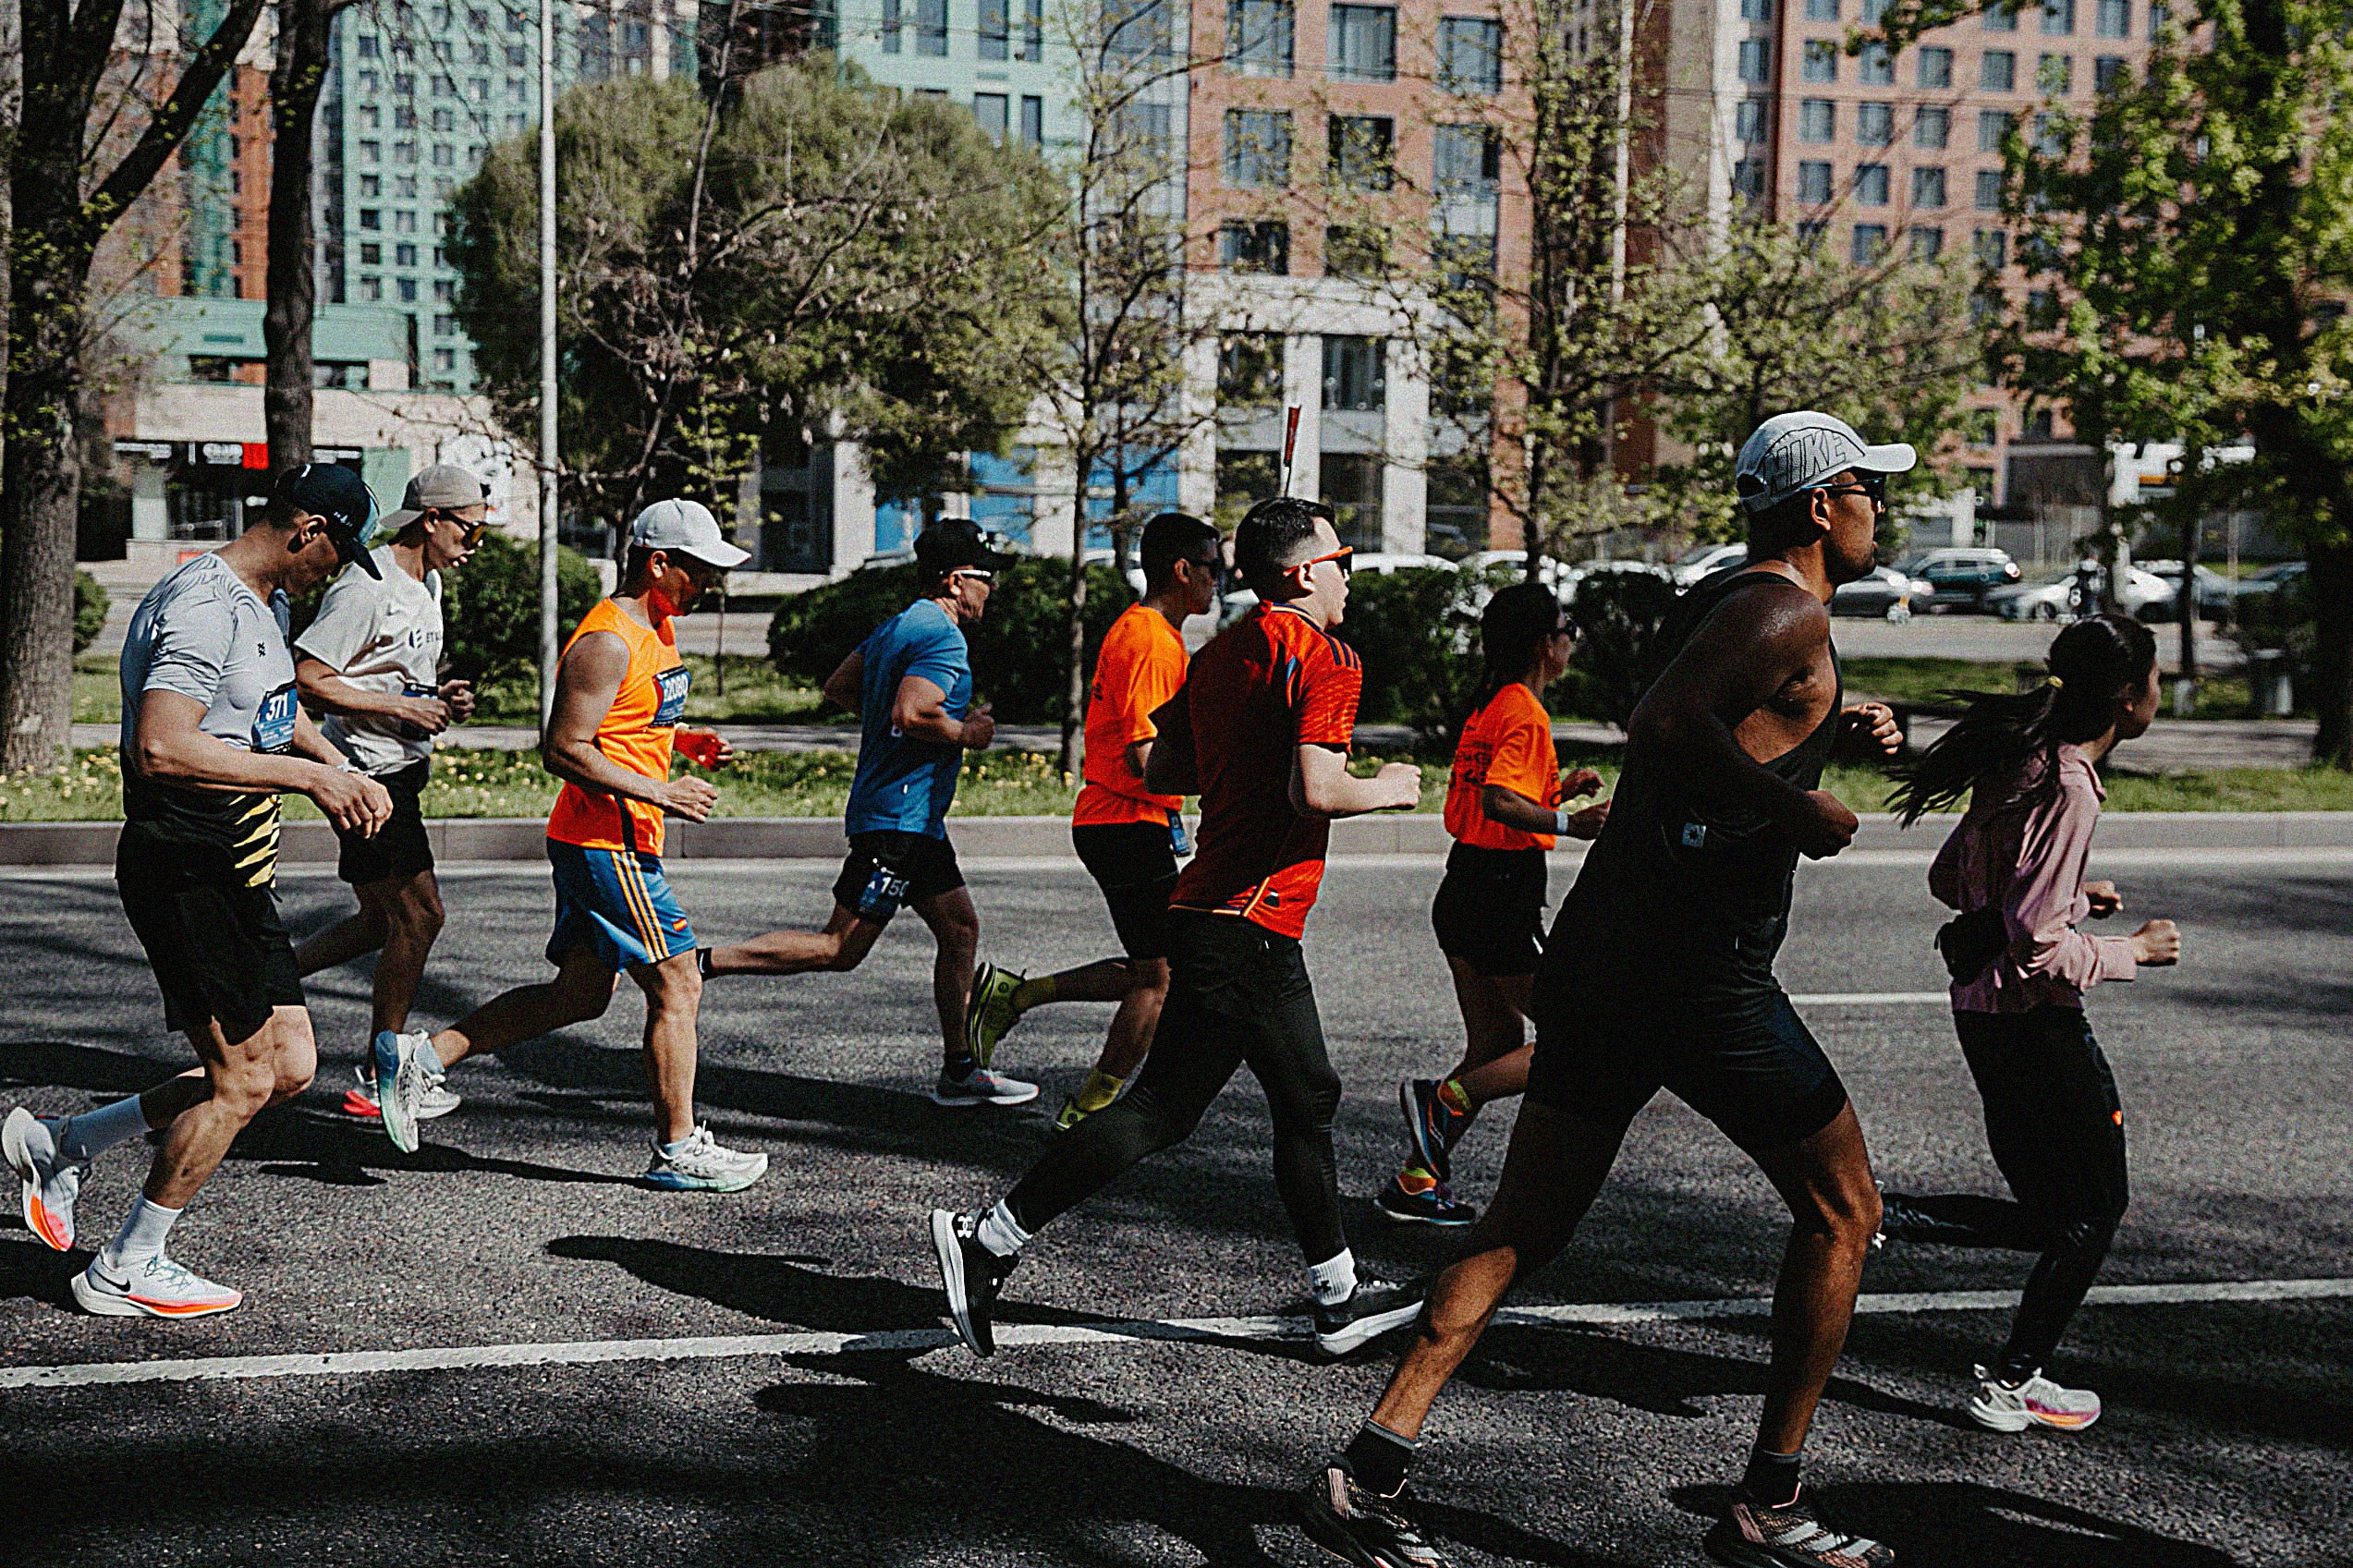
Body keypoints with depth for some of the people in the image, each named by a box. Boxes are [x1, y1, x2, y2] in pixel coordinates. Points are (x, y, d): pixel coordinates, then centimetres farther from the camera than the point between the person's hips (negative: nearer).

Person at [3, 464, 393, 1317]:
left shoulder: (262, 603, 15)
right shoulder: (206, 606, -19)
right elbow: (161, 750, -31)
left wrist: (339, 768, 18)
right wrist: (306, 775, -27)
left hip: (240, 873, 10)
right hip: (185, 869, -10)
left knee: (289, 1068, 10)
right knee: (244, 1078, -4)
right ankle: (127, 1270, 15)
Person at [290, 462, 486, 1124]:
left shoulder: (427, 583, 14)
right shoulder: (367, 586, -18)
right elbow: (306, 679, -21)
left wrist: (441, 697, 6)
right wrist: (404, 707, -21)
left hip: (399, 771, 10)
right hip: (368, 772, -10)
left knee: (382, 922, 14)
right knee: (418, 915, -6)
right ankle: (379, 1079, 5)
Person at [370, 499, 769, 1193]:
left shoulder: (655, 629, 15)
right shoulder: (607, 641, -17)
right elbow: (565, 749, -21)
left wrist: (680, 739, 11)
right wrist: (659, 793, -21)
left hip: (599, 845, 10)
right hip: (606, 843, -10)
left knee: (579, 994, 13)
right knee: (677, 985, -4)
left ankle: (420, 1056, 18)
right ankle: (678, 1149, 6)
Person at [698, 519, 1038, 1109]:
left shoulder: (896, 626, 15)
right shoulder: (943, 637, -15)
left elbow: (838, 687, 22)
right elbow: (911, 713, -29)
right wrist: (966, 734, -12)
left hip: (914, 821, 11)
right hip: (899, 816, -11)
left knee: (960, 928, 12)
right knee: (839, 949, -8)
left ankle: (960, 1072, 16)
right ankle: (703, 963, -5)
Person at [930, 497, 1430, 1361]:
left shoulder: (1220, 652, 14)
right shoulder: (1324, 657, -11)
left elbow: (1157, 769, 16)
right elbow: (1315, 791, -22)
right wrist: (1384, 789, -4)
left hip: (1208, 907, 10)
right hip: (1248, 924, -10)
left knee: (1308, 1098, 16)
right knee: (1159, 1108, -6)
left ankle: (1340, 1294, 26)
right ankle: (988, 1239, -4)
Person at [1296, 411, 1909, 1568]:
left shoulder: (1713, 599, 20)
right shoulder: (1789, 610, -10)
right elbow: (1665, 727, -28)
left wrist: (1836, 735, 20)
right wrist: (1800, 808, -18)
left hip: (1602, 951, 9)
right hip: (1700, 973, -9)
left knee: (1523, 1230, 9)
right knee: (1840, 1210, 9)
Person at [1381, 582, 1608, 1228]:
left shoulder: (1489, 706, 14)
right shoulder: (1527, 713, -13)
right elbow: (1497, 801, -26)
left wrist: (1558, 790, 23)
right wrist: (1568, 824, -35)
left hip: (1462, 894, 10)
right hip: (1504, 899, -10)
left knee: (1497, 1046, 15)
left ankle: (1417, 1182, 14)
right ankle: (1443, 1099, -8)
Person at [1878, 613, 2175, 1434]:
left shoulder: (2021, 765, 7)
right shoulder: (2067, 789, -21)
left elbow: (1948, 878, 20)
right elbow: (2041, 951, -23)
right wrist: (2133, 950, -8)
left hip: (1981, 1010, 9)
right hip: (2032, 1023, -9)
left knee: (2054, 1216, 16)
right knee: (2093, 1208, 9)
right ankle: (2011, 1386, 16)